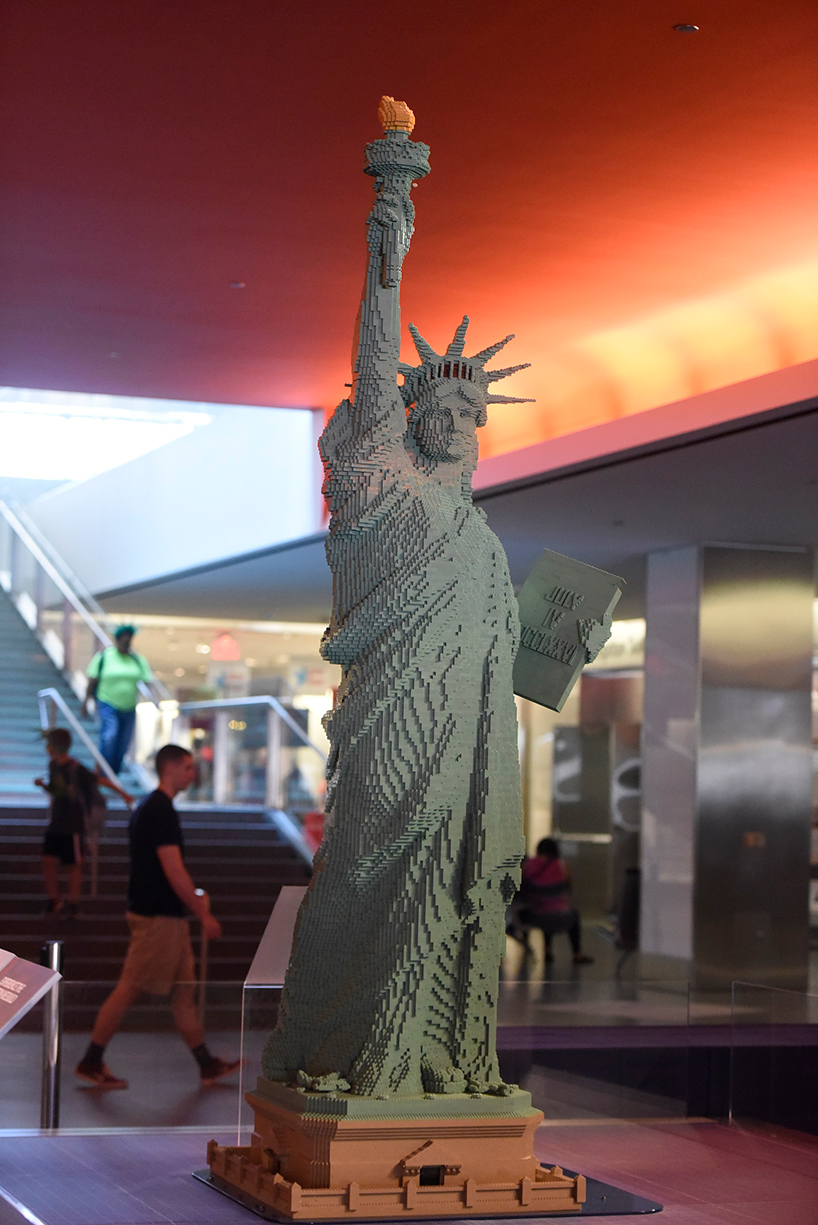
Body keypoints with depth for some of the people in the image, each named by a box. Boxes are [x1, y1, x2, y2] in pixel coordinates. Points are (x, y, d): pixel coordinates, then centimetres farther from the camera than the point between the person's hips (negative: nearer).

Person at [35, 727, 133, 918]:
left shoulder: (75, 769, -18)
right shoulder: (53, 765, 4)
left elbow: (101, 780, -13)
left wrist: (123, 794, -12)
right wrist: (42, 784, -4)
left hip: (73, 825, -7)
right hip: (55, 823, 7)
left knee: (73, 864, 5)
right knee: (48, 860, 3)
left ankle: (72, 902, 18)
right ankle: (53, 900, 17)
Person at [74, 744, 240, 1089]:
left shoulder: (149, 808, 14)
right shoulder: (161, 811, -18)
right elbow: (174, 871, -22)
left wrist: (193, 899, 21)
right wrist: (204, 914, -16)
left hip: (169, 917, 10)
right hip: (158, 917, -10)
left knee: (184, 990, 12)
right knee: (128, 990, -3)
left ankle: (207, 1065, 17)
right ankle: (91, 1063, 6)